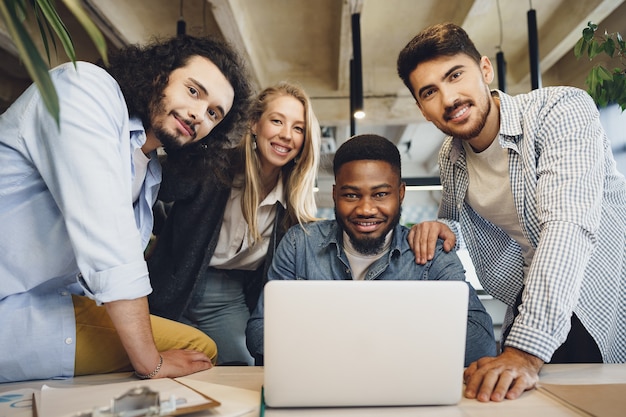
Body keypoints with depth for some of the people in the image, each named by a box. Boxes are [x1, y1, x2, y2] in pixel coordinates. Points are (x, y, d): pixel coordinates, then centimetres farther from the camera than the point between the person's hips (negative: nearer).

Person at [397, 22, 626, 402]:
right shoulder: (450, 159, -1)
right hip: (531, 299, 5)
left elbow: (569, 227, -32)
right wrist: (444, 227, -9)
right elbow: (459, 218, 17)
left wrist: (526, 351, -40)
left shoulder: (562, 110, -20)